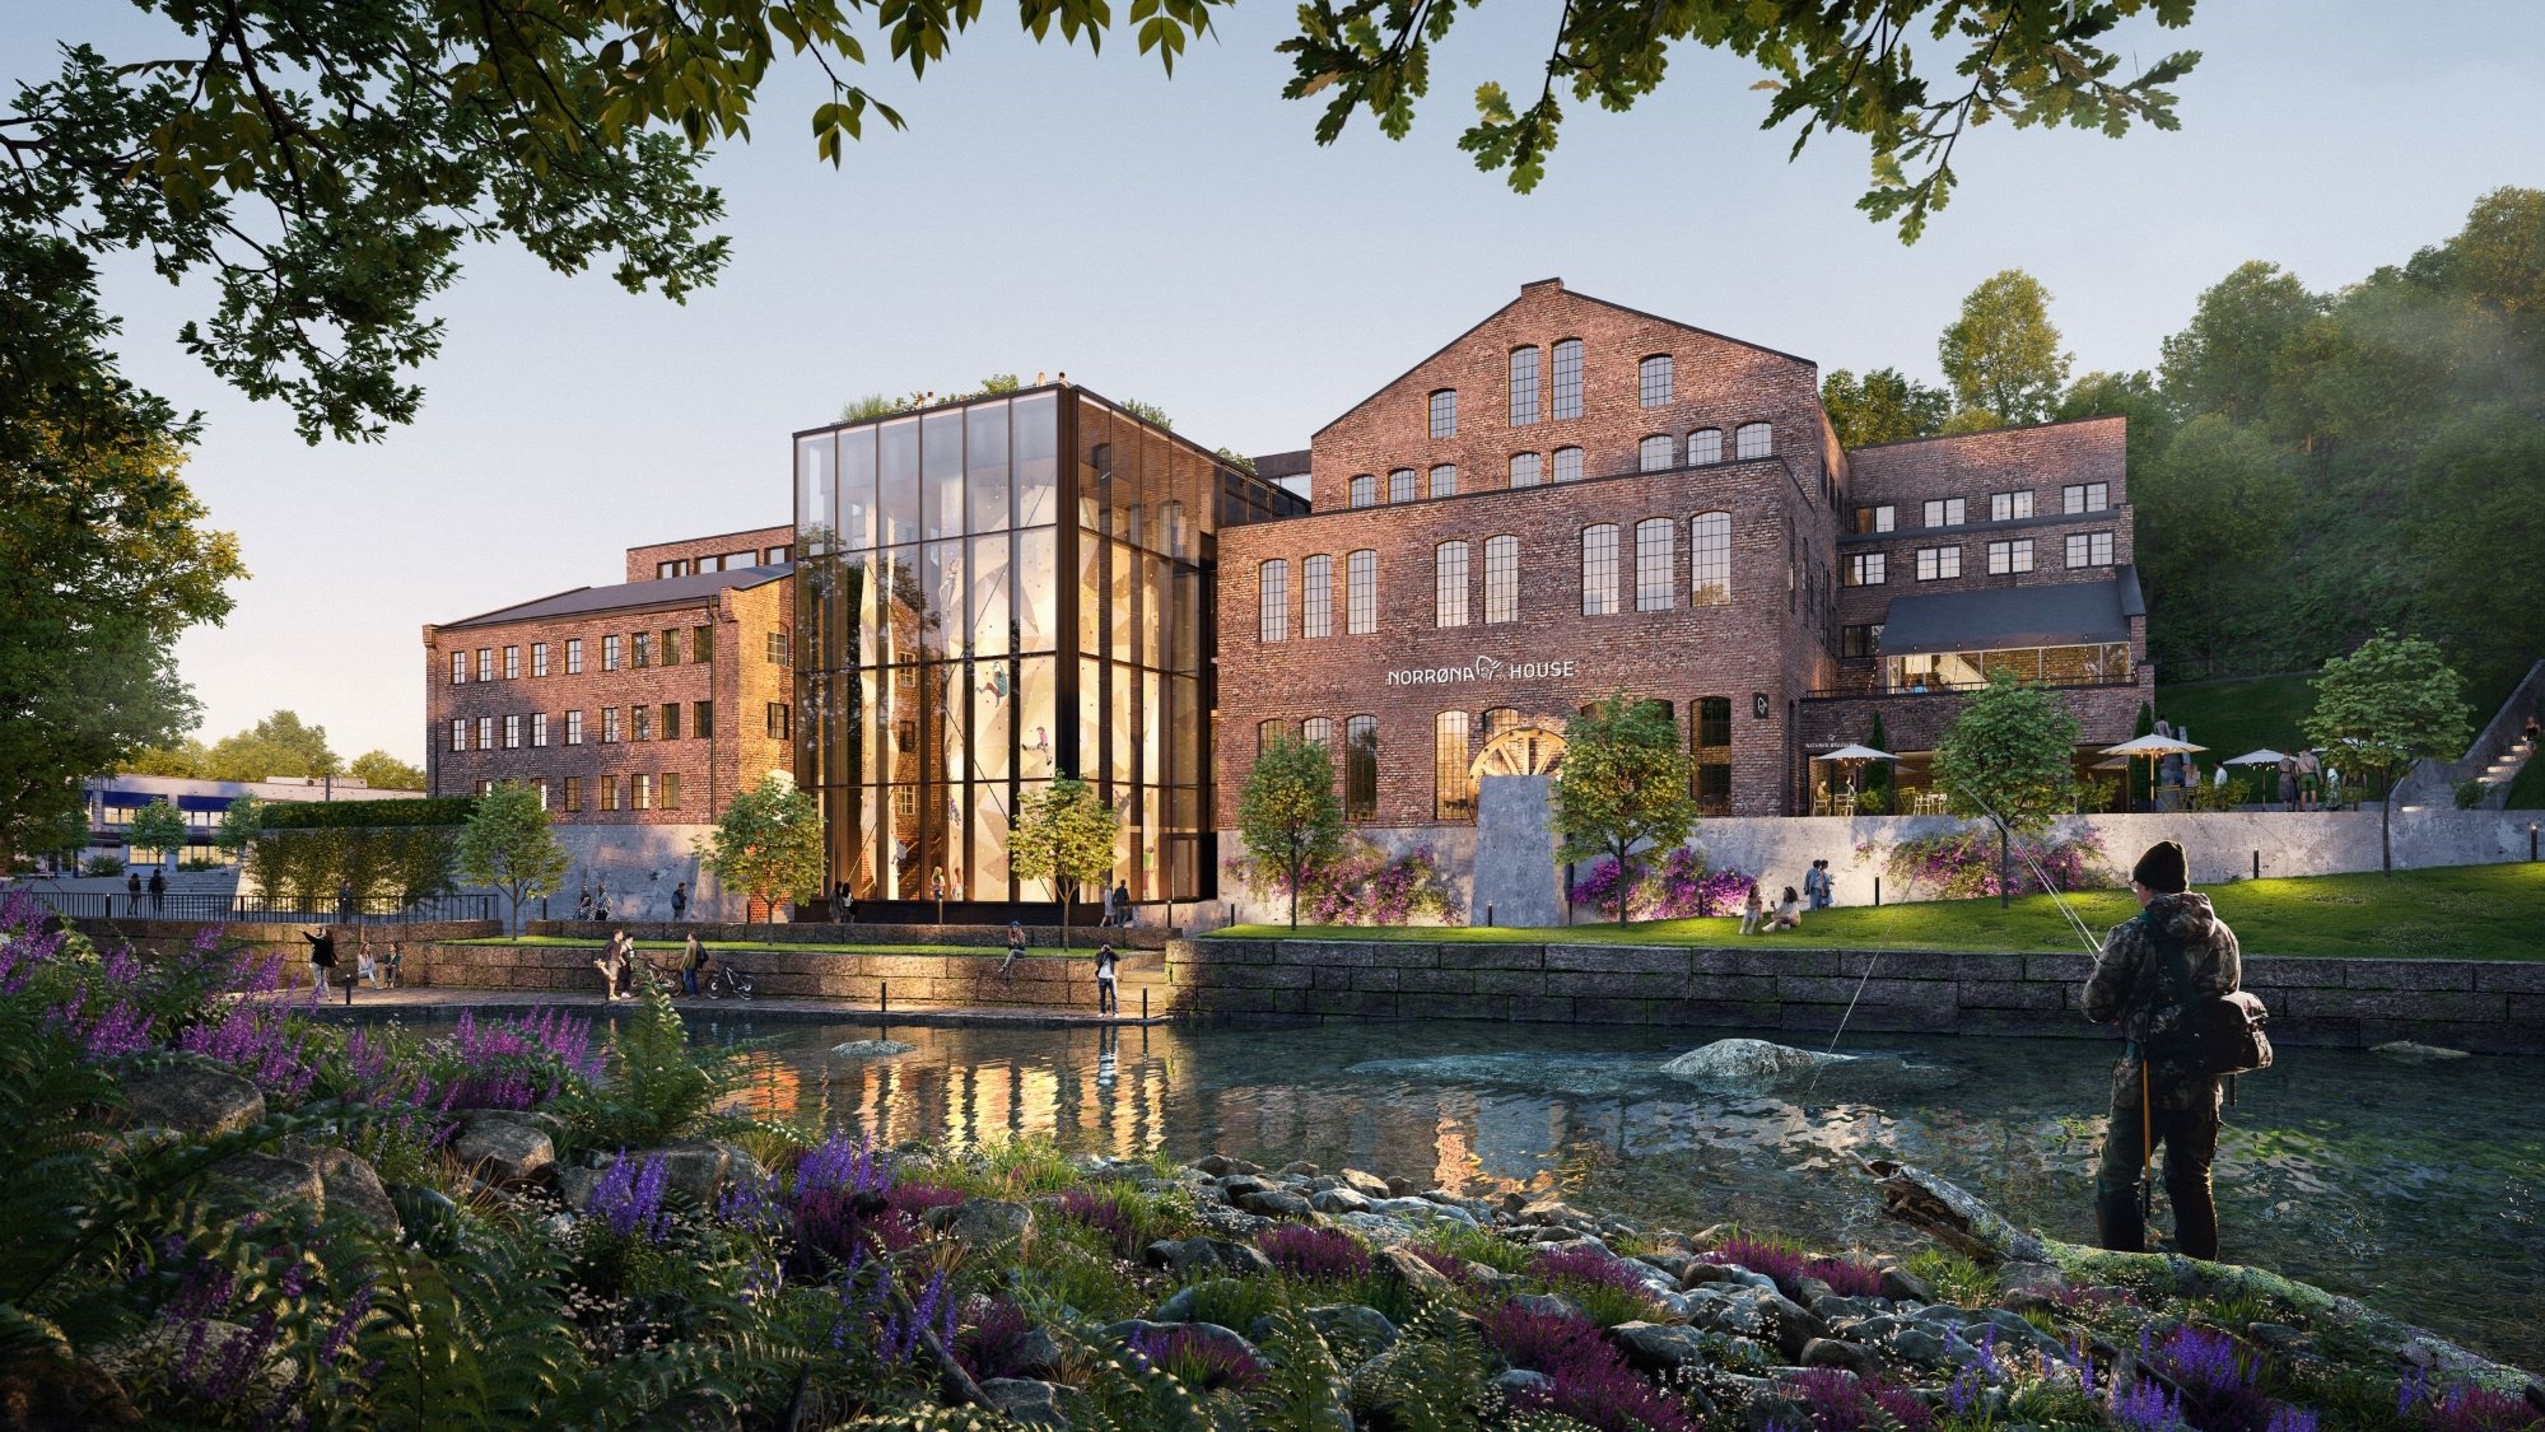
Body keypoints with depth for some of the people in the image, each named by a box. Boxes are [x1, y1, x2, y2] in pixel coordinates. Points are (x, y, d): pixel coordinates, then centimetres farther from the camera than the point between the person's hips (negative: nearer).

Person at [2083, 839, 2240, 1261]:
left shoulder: (2132, 935, -12)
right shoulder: (2221, 936, 3)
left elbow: (2096, 1007, -10)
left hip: (2145, 1076, -5)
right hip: (2202, 1079, 5)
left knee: (2117, 1182, 5)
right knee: (2192, 1182, 18)